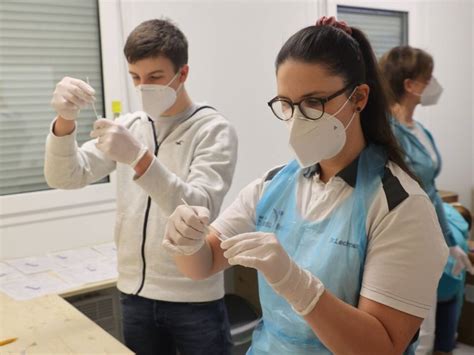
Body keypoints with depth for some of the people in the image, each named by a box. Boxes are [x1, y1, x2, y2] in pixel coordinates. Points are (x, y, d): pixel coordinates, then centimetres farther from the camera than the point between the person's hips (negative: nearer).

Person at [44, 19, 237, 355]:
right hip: (135, 293, 5)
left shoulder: (214, 130, -10)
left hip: (194, 299, -4)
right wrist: (65, 119, -20)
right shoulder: (128, 126, 5)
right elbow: (63, 178, -2)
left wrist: (140, 158, -34)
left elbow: (200, 212, -22)